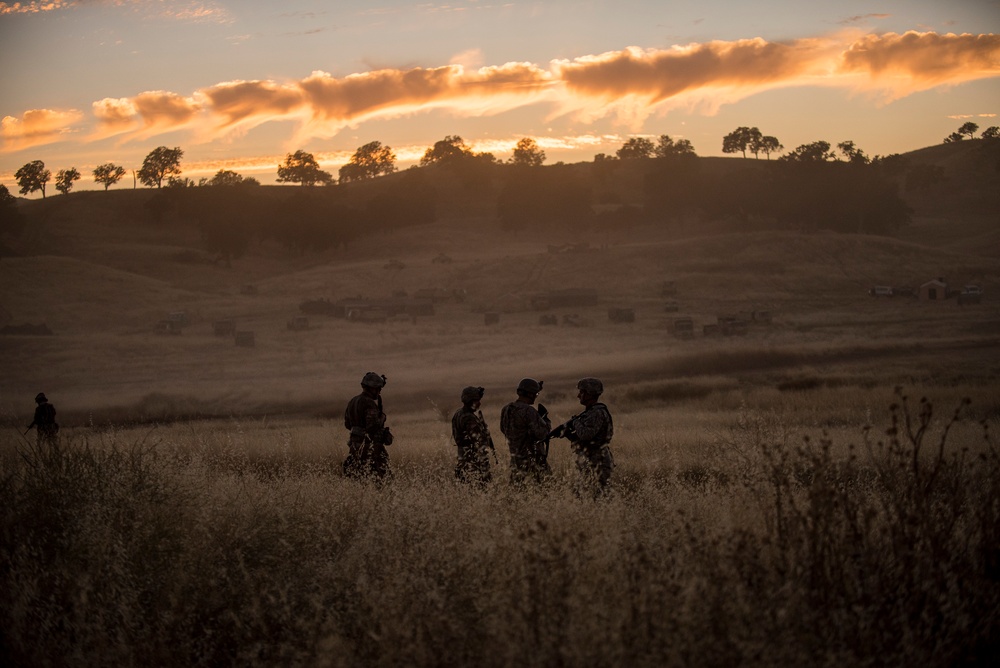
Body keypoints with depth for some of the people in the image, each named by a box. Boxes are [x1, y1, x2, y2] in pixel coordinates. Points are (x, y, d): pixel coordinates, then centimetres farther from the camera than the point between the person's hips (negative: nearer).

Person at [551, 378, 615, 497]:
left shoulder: (598, 413, -15)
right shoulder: (590, 412, 16)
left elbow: (585, 435, -27)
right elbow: (579, 438, 20)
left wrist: (575, 422, -10)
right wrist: (565, 431, 4)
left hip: (597, 464, -11)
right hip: (588, 465, 11)